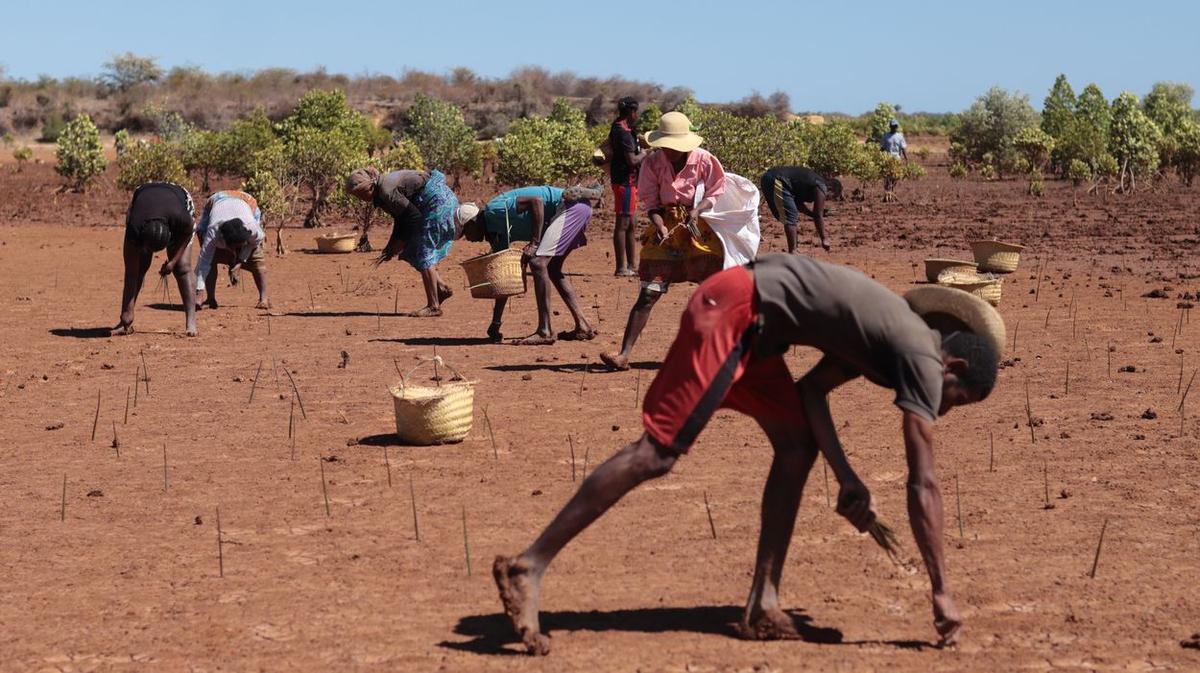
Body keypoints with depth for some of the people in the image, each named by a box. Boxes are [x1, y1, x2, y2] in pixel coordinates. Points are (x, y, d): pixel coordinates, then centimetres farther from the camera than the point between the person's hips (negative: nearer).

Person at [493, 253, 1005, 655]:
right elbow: (923, 483, -10)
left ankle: (763, 605, 8)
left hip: (748, 323, 10)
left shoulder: (885, 340, 17)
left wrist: (847, 478, 9)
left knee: (797, 446, 9)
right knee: (657, 452, -13)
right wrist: (941, 591, -7)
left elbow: (812, 389, 18)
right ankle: (529, 566, -14)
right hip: (735, 310, -10)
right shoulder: (923, 360, -8)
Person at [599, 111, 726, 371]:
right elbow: (650, 202, -3)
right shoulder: (652, 163, -6)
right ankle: (624, 355, -10)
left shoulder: (704, 160, -7)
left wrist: (697, 210, -17)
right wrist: (660, 226, -22)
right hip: (666, 229, 0)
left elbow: (714, 193, 2)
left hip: (700, 229, 0)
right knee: (648, 294, -6)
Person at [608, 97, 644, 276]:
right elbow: (632, 160, -23)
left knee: (629, 225, 15)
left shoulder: (617, 129, 13)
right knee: (623, 224, -7)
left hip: (627, 181, 11)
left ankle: (630, 266, 21)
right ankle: (621, 267, -5)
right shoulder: (624, 133, -18)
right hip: (625, 182, -11)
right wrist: (644, 154, -3)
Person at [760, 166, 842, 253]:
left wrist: (813, 213, 25)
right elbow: (818, 217, -6)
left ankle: (792, 251, 20)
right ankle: (792, 253, -8)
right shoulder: (821, 188, -4)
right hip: (777, 181, -10)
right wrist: (824, 239, -1)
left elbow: (798, 203, 31)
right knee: (791, 218, -7)